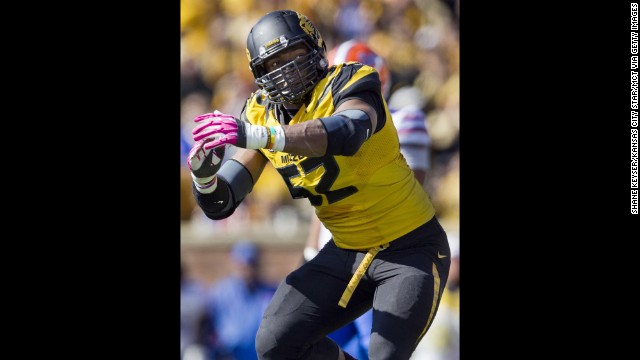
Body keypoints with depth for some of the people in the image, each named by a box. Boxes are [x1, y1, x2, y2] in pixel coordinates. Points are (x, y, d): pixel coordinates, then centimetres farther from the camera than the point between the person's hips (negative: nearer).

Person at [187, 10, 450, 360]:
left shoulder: (349, 83, -20)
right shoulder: (262, 117, -2)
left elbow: (348, 134, -45)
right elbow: (221, 204, -3)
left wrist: (259, 136, -55)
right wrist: (203, 175, -28)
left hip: (411, 249, -6)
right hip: (346, 252, 6)